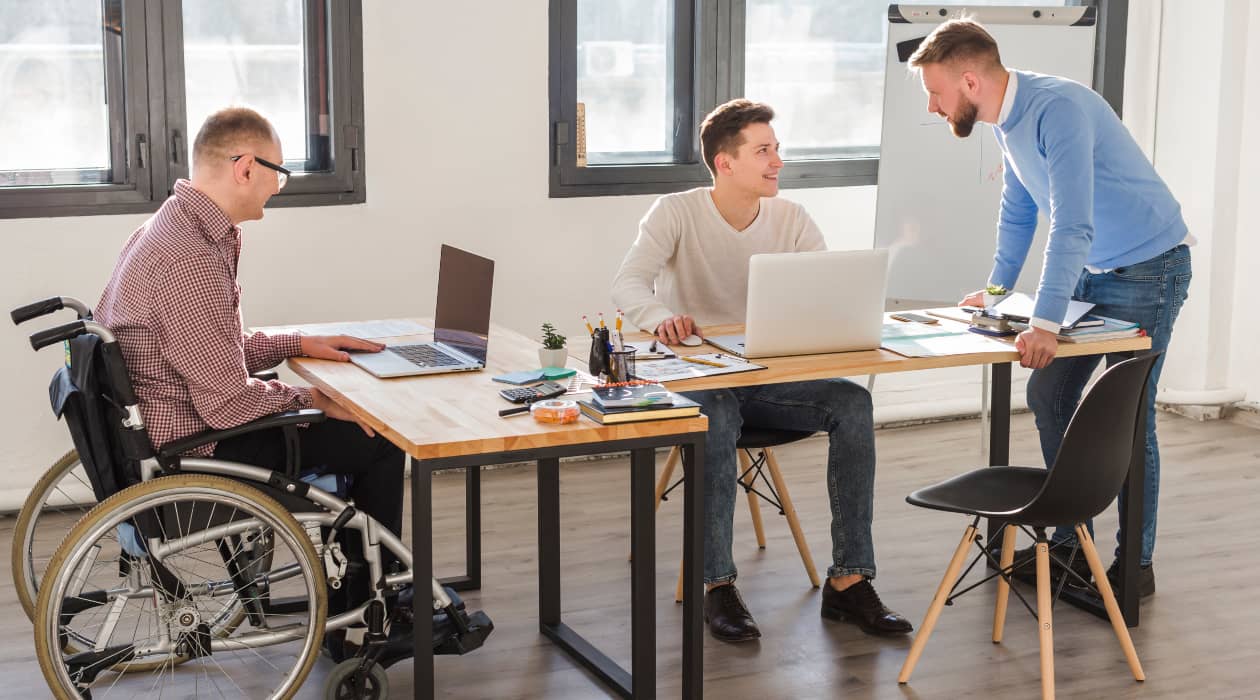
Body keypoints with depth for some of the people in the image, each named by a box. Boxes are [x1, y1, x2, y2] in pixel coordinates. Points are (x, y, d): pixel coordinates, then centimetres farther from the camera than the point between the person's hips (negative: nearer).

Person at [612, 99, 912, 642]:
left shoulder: (791, 220, 4)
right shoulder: (676, 214, -7)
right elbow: (627, 283, -21)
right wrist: (660, 317, -45)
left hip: (771, 376, 4)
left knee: (852, 403, -22)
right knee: (716, 414, -38)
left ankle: (848, 582, -19)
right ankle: (717, 586, -28)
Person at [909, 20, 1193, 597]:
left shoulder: (1058, 109, -27)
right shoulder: (1007, 121, 2)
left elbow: (1072, 225, -35)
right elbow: (1017, 213, 17)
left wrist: (1045, 322, -40)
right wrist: (995, 291, 19)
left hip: (1148, 270, -9)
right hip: (1093, 272, 9)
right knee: (1049, 397, 9)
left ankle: (1136, 565, 8)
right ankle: (1070, 542, 21)